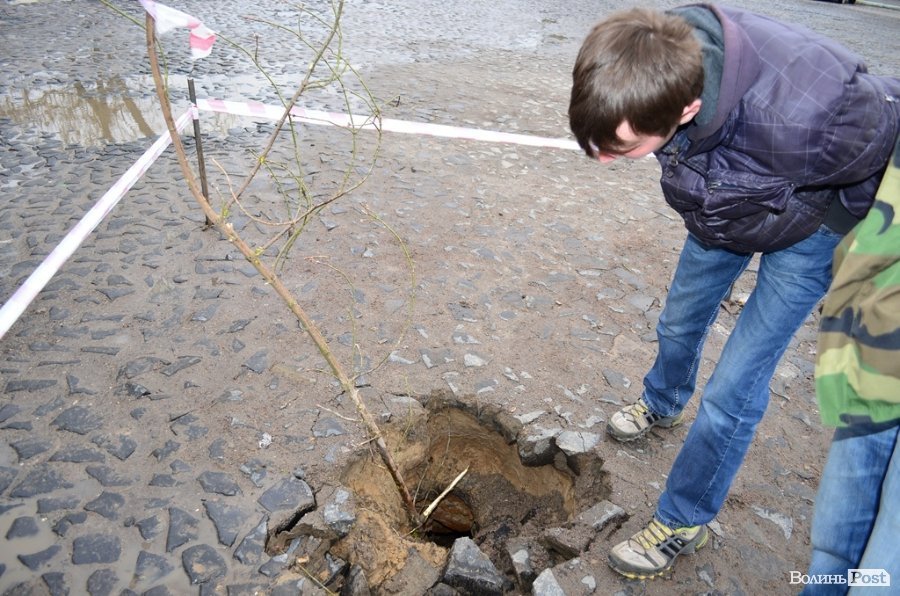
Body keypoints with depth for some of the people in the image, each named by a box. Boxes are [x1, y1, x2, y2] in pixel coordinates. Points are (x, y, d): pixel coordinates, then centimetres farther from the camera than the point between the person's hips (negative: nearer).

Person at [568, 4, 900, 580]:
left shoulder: (800, 119, -46)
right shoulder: (664, 60, -29)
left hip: (809, 228, -5)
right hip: (724, 204, 6)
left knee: (732, 391, -5)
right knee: (680, 322, 23)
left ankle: (684, 522, 17)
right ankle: (663, 405, 54)